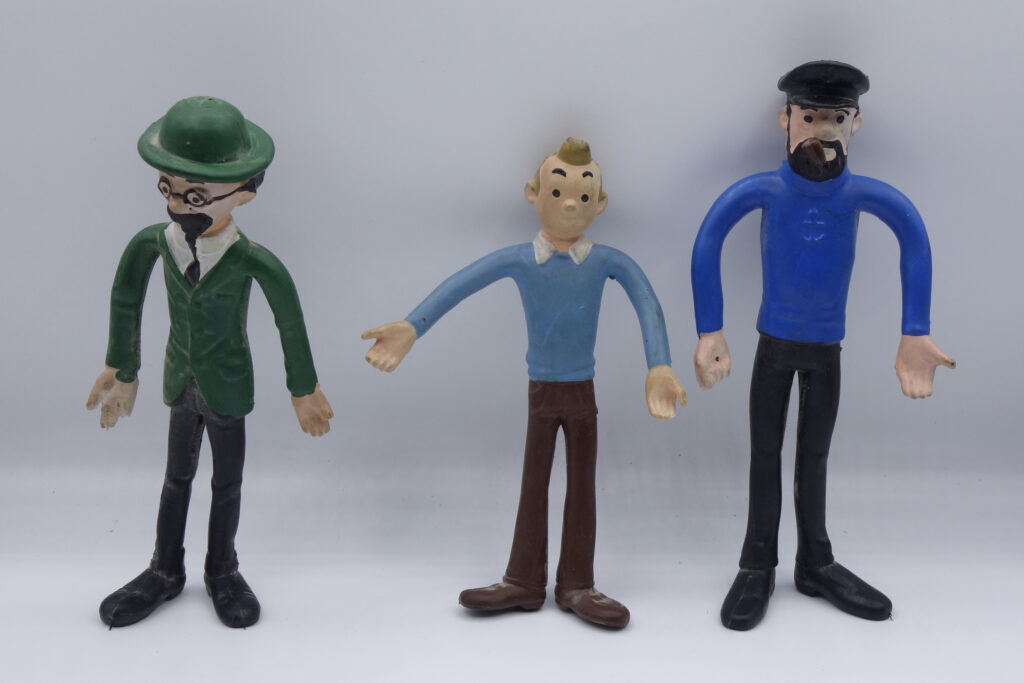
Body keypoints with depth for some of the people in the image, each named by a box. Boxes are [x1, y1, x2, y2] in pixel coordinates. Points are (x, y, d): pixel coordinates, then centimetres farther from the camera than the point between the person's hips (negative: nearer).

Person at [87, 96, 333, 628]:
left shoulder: (252, 261, -27)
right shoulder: (151, 244, -17)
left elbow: (291, 325, -14)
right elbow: (125, 303, 0)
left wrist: (303, 391, -3)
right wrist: (122, 372, 10)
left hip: (227, 386, -3)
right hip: (181, 380, 3)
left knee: (227, 482, 16)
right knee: (177, 476, 21)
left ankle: (222, 573, 37)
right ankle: (165, 572, 39)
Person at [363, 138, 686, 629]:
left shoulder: (606, 262, -10)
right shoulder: (519, 261, -9)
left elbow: (647, 303, -19)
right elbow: (459, 286, -15)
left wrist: (659, 367, -32)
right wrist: (411, 328, -25)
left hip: (583, 392, 0)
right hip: (541, 391, 0)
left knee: (582, 486, 6)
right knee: (533, 484, 9)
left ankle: (575, 585, 15)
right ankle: (524, 582, 17)